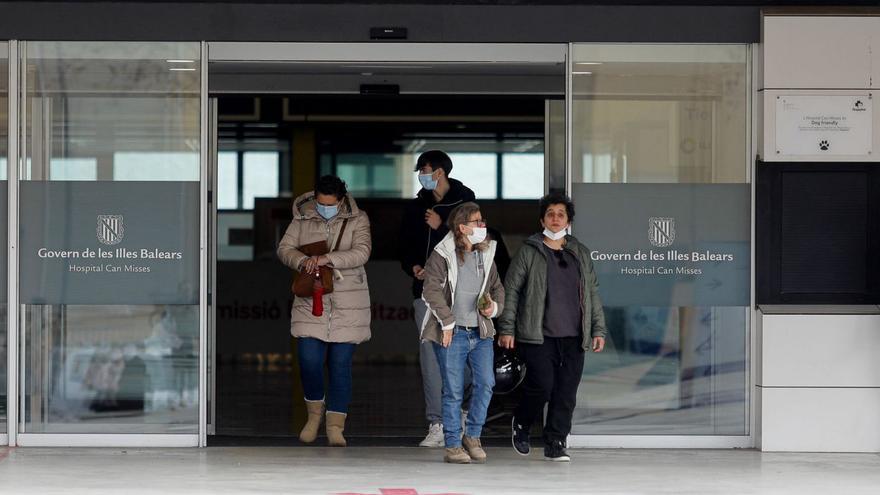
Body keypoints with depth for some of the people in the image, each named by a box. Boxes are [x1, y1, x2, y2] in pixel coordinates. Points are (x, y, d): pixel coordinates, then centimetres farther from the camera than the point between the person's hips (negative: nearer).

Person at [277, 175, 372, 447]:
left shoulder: (357, 220, -1)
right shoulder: (302, 219, 6)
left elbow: (361, 252, -15)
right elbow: (284, 248, 2)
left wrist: (327, 259, -27)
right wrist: (302, 260, -19)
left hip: (347, 304, -1)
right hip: (311, 301, 1)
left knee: (340, 363, 0)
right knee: (309, 359, -8)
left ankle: (335, 426, 8)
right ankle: (314, 413, 18)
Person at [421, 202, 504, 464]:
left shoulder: (485, 255, 13)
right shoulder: (442, 255, -5)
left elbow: (497, 287, 23)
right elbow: (432, 290, -11)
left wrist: (495, 306, 3)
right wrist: (447, 322, -13)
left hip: (481, 332, 5)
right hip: (452, 334, -5)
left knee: (485, 384, -5)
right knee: (453, 391, -2)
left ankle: (472, 436, 13)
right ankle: (452, 445, 7)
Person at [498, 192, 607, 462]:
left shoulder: (581, 253, 15)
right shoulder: (529, 252, 3)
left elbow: (593, 293, 18)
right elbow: (511, 290, 2)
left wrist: (598, 329, 12)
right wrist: (506, 329, -4)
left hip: (573, 338, 4)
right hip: (538, 336, -4)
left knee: (566, 393, -1)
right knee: (542, 386, -11)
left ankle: (555, 444, 9)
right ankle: (521, 424, 17)